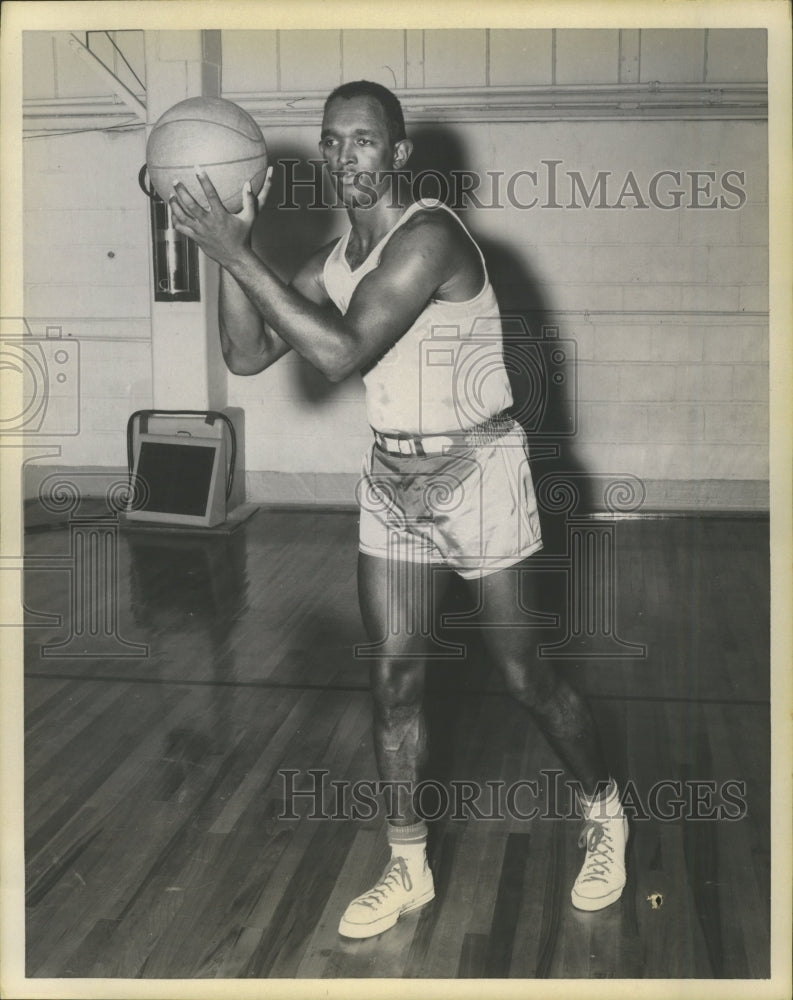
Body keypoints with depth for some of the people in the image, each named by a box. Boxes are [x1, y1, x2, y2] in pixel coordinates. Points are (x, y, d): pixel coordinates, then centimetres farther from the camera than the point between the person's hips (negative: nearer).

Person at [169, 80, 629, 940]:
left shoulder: (430, 236, -21)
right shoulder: (336, 258, 4)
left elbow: (341, 353, -31)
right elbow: (247, 357, -1)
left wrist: (235, 253, -31)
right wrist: (228, 249, -13)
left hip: (477, 473, -7)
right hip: (392, 477, 7)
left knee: (523, 676, 3)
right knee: (392, 676, 7)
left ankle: (604, 813, 30)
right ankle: (408, 868, 22)